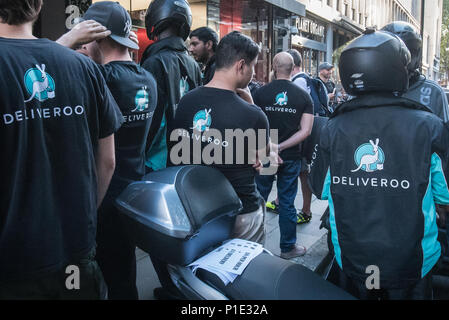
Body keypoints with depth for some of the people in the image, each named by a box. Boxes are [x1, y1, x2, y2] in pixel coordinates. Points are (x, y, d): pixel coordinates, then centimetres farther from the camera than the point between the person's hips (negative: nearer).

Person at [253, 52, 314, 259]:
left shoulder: (260, 93, -6)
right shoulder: (303, 96, -1)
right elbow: (305, 131, -9)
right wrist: (281, 147, -9)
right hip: (291, 158, 1)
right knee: (287, 203, 9)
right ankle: (287, 247, 21)